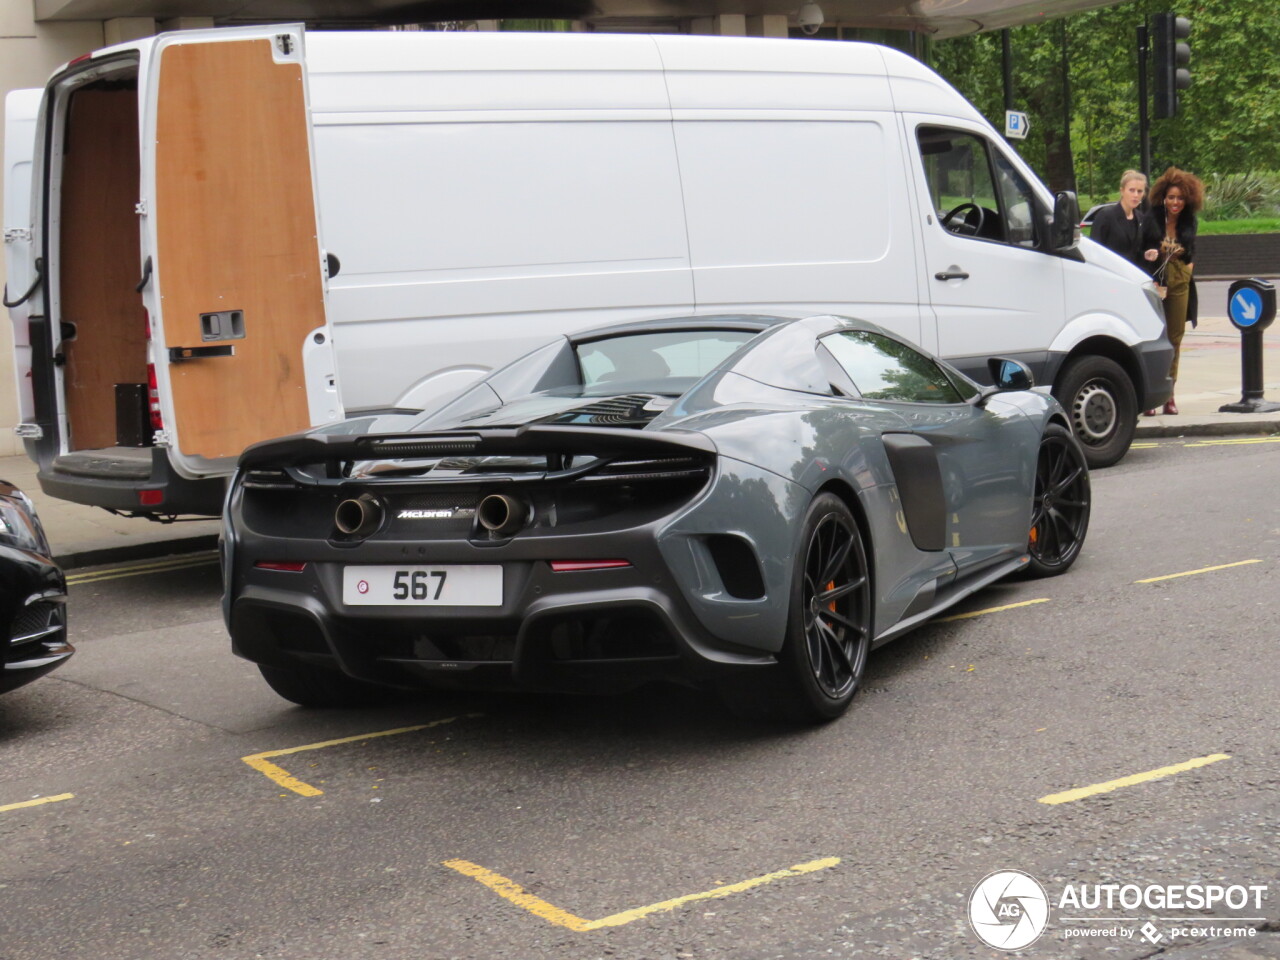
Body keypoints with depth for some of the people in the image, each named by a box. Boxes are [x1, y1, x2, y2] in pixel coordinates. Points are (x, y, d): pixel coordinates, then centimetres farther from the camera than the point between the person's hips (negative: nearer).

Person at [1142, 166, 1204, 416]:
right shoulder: (1152, 219, -3)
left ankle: (1169, 394, 12)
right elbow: (1141, 247, 4)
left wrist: (1190, 264, 2)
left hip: (1180, 282, 4)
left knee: (1175, 337, 6)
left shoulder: (1189, 222, 8)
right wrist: (1147, 254, -16)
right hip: (1155, 280, -4)